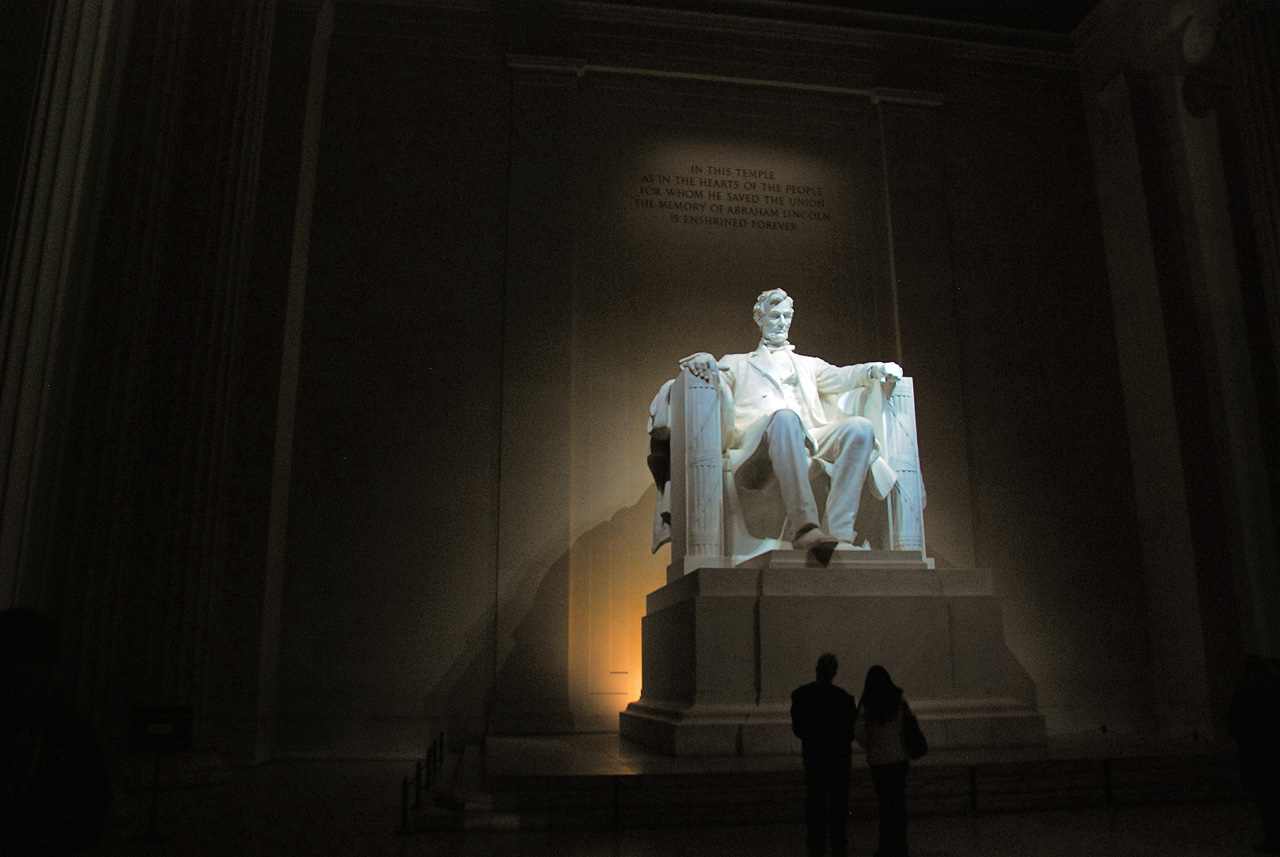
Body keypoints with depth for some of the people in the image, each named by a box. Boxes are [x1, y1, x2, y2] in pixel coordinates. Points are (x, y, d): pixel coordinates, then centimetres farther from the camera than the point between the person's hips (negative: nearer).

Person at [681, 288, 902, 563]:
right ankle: (803, 527, -49)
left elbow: (842, 377, 22)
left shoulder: (808, 364, 38)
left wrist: (877, 370, 1)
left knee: (860, 427, -27)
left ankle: (838, 530, -39)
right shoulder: (736, 363, 30)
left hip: (810, 441, 3)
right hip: (756, 445, -3)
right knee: (784, 418, -39)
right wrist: (703, 360, -12)